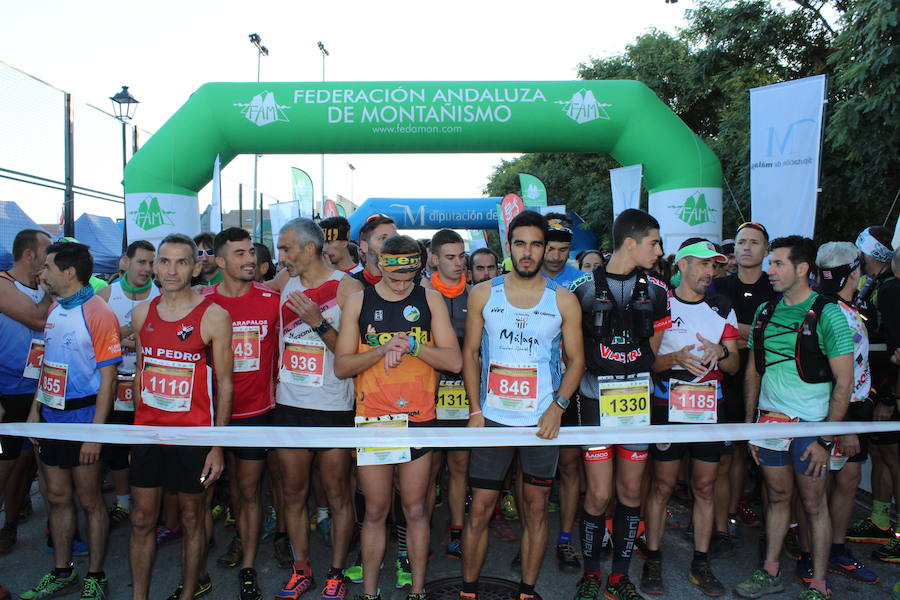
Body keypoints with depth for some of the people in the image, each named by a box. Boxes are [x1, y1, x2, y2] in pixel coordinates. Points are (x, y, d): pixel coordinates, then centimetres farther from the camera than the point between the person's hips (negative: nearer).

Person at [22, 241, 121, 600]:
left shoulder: (97, 314, -16)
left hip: (81, 418, -7)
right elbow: (48, 364, 17)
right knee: (58, 498, 17)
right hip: (51, 417, 7)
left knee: (89, 500, 6)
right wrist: (35, 411, 13)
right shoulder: (54, 310, 9)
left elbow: (108, 378, -17)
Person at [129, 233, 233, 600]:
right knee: (141, 519, 11)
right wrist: (137, 425, 13)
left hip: (193, 433, -4)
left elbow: (224, 383, -7)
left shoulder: (214, 315, -9)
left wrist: (218, 446, -10)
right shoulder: (142, 313, 5)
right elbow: (140, 371, 16)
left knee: (192, 517, 11)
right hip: (147, 431, 4)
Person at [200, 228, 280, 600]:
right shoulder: (203, 301, -5)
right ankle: (242, 536, 46)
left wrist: (275, 384, 3)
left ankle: (248, 567, 19)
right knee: (231, 483, 22)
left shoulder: (272, 300, -7)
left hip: (256, 409, -2)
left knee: (249, 490, 6)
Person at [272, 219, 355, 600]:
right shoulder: (286, 286, 7)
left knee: (337, 494, 6)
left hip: (333, 408, -5)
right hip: (289, 405, 5)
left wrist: (318, 323, -22)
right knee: (293, 493, 12)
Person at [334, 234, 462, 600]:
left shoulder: (430, 300, 2)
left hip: (419, 418, 0)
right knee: (375, 511, 9)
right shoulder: (358, 302, 2)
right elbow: (341, 366, -2)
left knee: (415, 510, 11)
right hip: (372, 418, 0)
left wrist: (410, 345, -17)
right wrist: (383, 350, -18)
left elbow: (454, 361, -4)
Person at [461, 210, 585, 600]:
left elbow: (576, 359, 3)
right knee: (480, 508, 5)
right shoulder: (483, 294, 2)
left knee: (536, 509, 10)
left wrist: (557, 407, -10)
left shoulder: (563, 300, 0)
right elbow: (470, 352, 5)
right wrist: (475, 410, -2)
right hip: (492, 418, 0)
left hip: (542, 421, 0)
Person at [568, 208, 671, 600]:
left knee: (631, 490, 9)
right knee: (599, 493, -1)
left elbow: (653, 351, 14)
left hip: (637, 399, 3)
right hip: (596, 401, -3)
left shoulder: (656, 291, 6)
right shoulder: (584, 288, -3)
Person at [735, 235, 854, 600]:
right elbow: (753, 372, 12)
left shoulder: (827, 314, -9)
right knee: (777, 497, 14)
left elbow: (844, 381, -10)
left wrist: (826, 439, -13)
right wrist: (750, 424, 8)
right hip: (769, 420, 4)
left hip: (810, 424, -4)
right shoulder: (765, 313, 6)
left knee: (813, 503, 7)